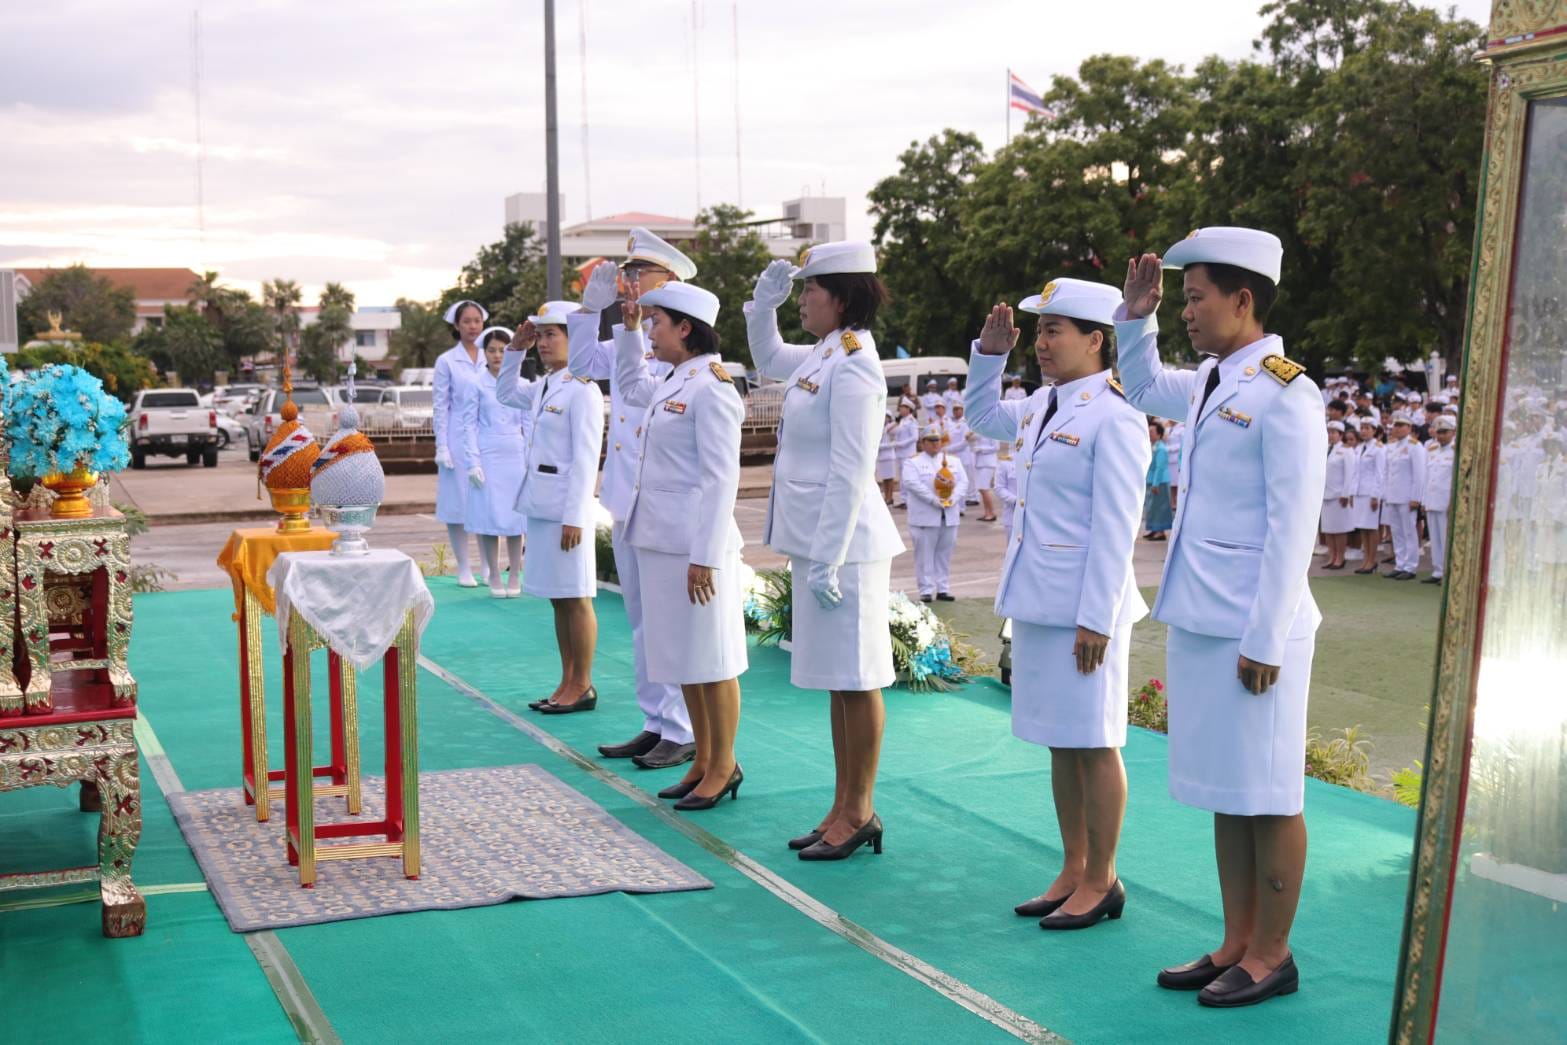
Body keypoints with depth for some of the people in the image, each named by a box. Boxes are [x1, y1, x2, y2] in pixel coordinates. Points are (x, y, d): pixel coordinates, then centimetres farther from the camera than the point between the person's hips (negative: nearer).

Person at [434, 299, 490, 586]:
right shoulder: (446, 361, 1)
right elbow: (440, 407, 1)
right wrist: (441, 447, -4)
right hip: (459, 439, -2)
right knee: (458, 501, 1)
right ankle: (464, 568, 8)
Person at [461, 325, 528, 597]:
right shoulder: (476, 385, 1)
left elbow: (529, 424, 10)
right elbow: (469, 425, 1)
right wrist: (473, 462, -6)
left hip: (516, 457, 2)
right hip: (488, 458, -2)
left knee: (516, 516, 2)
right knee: (490, 516, -2)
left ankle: (515, 577, 11)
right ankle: (494, 577, 9)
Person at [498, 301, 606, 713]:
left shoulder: (582, 390, -13)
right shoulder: (543, 387, 12)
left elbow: (585, 459, -16)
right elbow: (505, 393, 31)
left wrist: (574, 517, -19)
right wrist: (514, 350, 17)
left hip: (566, 507, -9)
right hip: (540, 505, 9)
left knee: (575, 598, -1)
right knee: (558, 600, 13)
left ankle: (582, 687, 8)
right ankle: (567, 684, 21)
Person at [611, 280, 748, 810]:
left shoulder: (710, 390, -14)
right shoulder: (671, 384, 13)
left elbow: (721, 479, -18)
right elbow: (629, 386, 37)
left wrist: (705, 556, -21)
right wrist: (626, 327, 23)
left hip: (694, 545, -9)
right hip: (661, 541, 9)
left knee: (710, 658, 1)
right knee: (683, 656, 15)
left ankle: (724, 767, 13)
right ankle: (703, 762, 25)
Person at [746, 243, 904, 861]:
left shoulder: (852, 366, -17)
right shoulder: (821, 356, 11)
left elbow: (850, 474, -21)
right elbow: (767, 360, 33)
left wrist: (827, 560, -21)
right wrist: (764, 302, 17)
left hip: (842, 543, -10)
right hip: (815, 541, 10)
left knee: (855, 680, 0)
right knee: (838, 680, 14)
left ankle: (860, 814, 10)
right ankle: (844, 808, 23)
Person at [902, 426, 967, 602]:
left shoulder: (954, 460, 13)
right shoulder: (913, 462, 0)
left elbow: (963, 481, 5)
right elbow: (912, 484, -14)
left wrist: (953, 498, -14)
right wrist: (935, 500, -20)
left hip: (950, 515, 4)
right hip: (925, 516, -4)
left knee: (944, 554, 8)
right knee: (925, 554, -3)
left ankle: (943, 589, 14)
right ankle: (926, 590, 1)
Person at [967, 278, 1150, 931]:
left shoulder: (1114, 418, -15)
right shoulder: (1042, 407, 10)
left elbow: (1115, 528, -18)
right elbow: (984, 416, 31)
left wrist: (1096, 618, -19)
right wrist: (990, 354, 15)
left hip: (1082, 605, -9)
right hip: (1035, 599, 9)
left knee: (1093, 744, 2)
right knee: (1060, 743, 15)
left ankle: (1101, 883, 14)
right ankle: (1073, 871, 26)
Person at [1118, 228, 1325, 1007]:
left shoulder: (1283, 392, -14)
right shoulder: (1210, 382, 10)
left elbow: (1291, 529, -17)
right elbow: (1144, 388, 33)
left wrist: (1264, 642, -18)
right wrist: (1136, 316, 16)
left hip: (1251, 630, -8)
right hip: (1197, 621, 8)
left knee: (1267, 796, 3)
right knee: (1224, 793, 15)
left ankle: (1271, 957, 15)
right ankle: (1237, 943, 25)